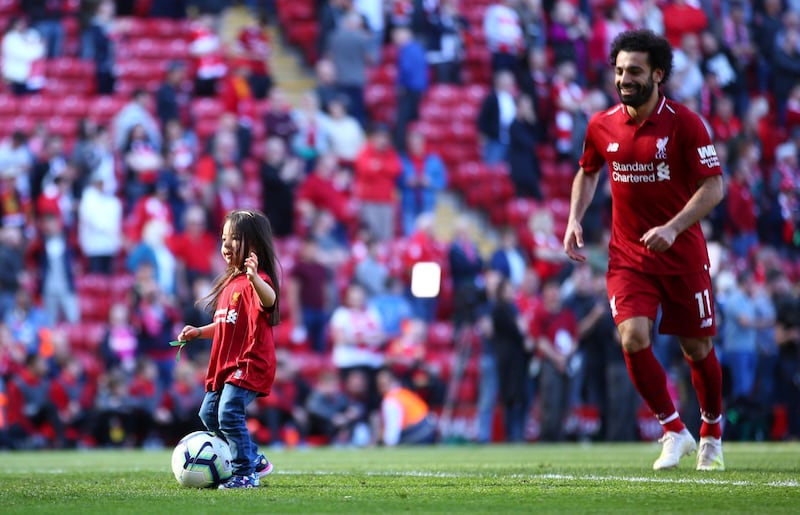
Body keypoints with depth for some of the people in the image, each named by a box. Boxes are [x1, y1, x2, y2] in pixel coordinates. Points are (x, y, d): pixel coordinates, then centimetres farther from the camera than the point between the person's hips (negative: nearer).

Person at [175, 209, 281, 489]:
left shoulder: (256, 281, -14)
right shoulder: (229, 282, 16)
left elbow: (269, 300, -39)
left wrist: (254, 278, -58)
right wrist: (199, 331, 13)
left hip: (249, 364, -11)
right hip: (225, 365, 11)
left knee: (229, 414, -21)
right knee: (209, 415, 16)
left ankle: (245, 474, -12)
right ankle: (256, 461, 26)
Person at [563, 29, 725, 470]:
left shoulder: (683, 123, -11)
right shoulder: (601, 126, 0)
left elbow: (713, 186, -13)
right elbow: (587, 173, 20)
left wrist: (672, 228, -25)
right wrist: (575, 219, 4)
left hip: (683, 256, -2)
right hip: (628, 256, 2)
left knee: (697, 349, 6)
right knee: (633, 338, -18)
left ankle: (711, 435, 31)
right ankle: (674, 431, -1)